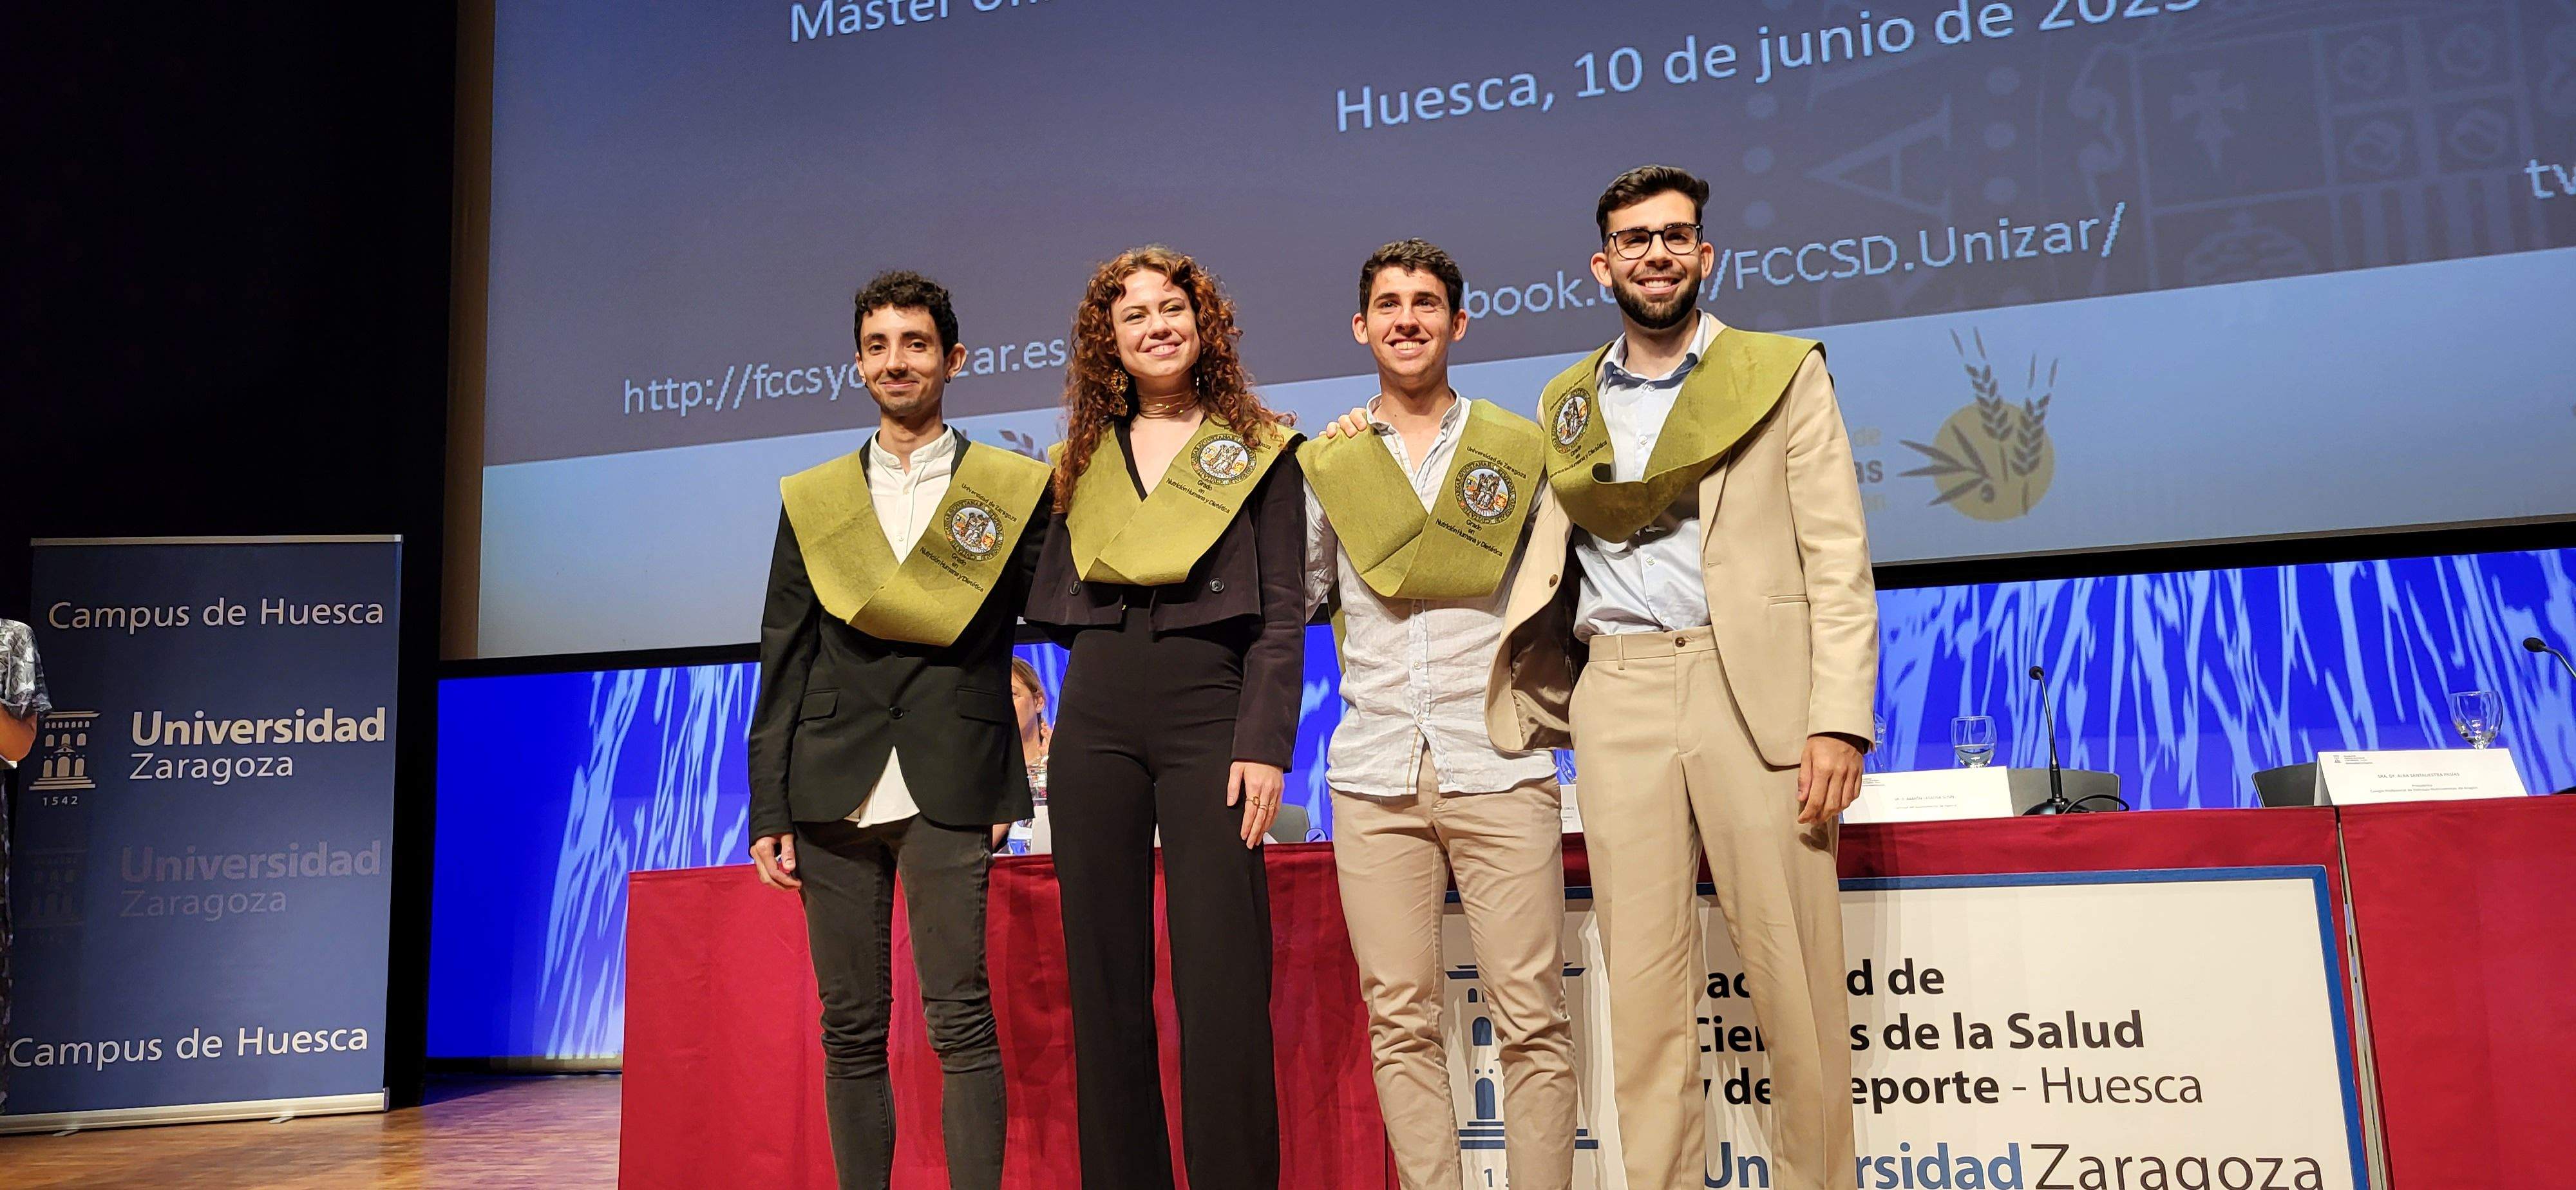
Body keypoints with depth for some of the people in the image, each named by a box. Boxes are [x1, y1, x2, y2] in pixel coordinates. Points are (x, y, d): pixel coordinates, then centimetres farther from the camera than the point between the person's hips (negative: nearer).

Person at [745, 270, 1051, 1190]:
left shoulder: (1012, 490, 6)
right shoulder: (811, 499, 13)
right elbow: (782, 665, 10)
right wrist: (769, 812, 6)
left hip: (947, 790, -3)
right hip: (835, 792, 3)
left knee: (960, 1021, -5)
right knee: (850, 1030, 7)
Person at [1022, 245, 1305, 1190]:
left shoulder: (1257, 449, 7)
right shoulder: (1084, 460, 17)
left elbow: (1284, 612, -1)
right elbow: (1055, 602, 18)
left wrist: (1264, 746, -11)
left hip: (1209, 714, -3)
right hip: (1095, 721, 4)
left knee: (1222, 981, -9)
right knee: (1104, 977, 5)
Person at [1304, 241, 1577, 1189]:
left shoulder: (1519, 450, 9)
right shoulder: (1326, 465, 13)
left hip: (1499, 765, -1)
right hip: (1375, 775, 2)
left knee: (1532, 1018, -3)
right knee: (1400, 1021, 3)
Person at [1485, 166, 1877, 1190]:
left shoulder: (1783, 373, 8)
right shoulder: (1567, 404, 17)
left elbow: (1837, 559, 1)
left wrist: (1838, 720, -8)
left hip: (1753, 686, -2)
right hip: (1617, 696, 3)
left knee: (1793, 971, 0)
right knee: (1641, 974, 3)